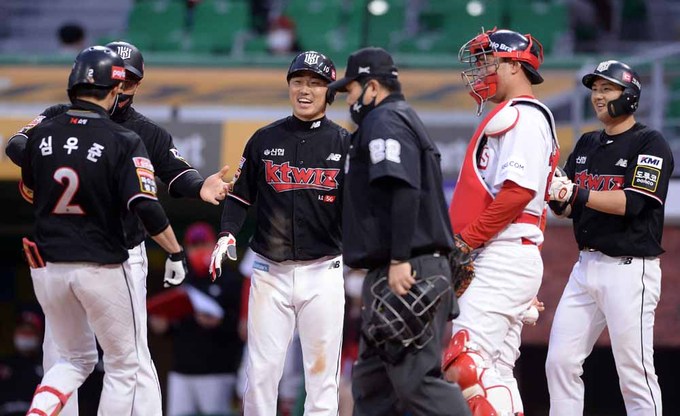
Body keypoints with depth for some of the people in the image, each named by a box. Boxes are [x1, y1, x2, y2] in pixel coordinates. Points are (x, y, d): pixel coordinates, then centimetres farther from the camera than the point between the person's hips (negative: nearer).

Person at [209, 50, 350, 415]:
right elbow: (240, 196, 10)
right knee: (261, 370, -1)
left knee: (321, 372, 2)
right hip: (270, 271, 1)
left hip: (322, 272, -1)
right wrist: (227, 234, -6)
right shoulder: (264, 140, 7)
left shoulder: (343, 143, 4)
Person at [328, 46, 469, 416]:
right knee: (370, 381, 13)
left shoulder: (385, 121, -7)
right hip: (391, 275, 11)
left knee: (415, 379, -15)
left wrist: (399, 260, -26)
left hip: (407, 274, -11)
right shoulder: (401, 119, 25)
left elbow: (404, 190, -21)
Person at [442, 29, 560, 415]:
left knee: (464, 361, -19)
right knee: (495, 373, 8)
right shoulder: (510, 117, 24)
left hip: (502, 256, -11)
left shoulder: (523, 116, -8)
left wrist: (465, 242, -17)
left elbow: (518, 191, -20)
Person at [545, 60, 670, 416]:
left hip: (630, 269, -7)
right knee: (560, 362, 3)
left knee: (635, 374, -8)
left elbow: (631, 202, -18)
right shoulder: (587, 144, 17)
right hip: (586, 266, 7)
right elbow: (568, 208, 14)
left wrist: (577, 193, -26)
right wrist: (558, 197, -9)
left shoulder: (650, 144, -6)